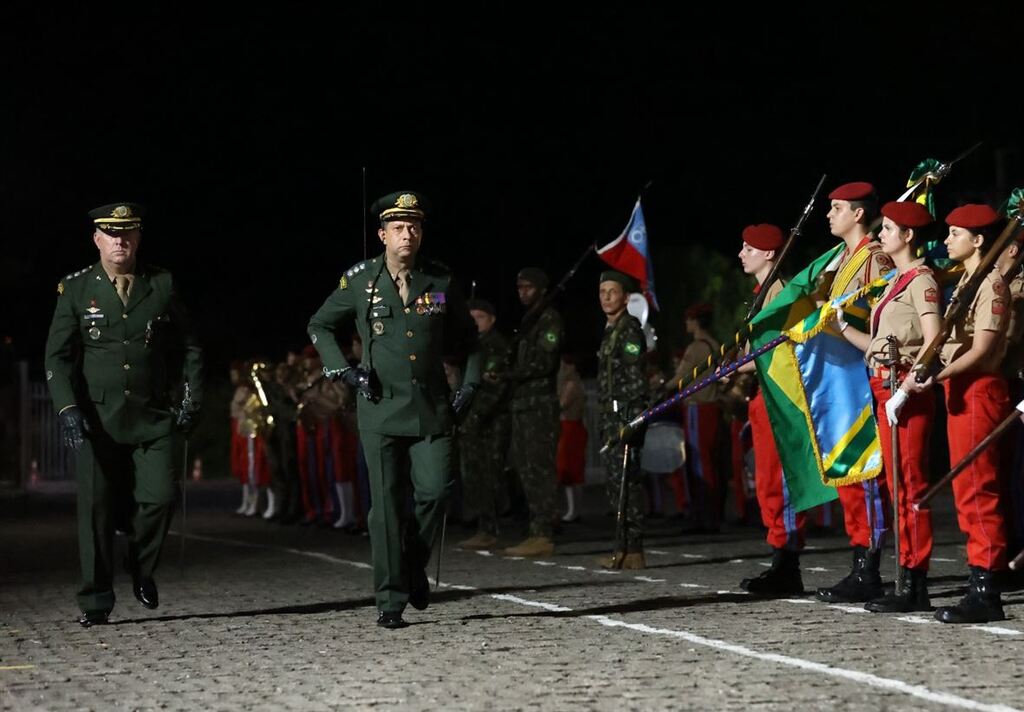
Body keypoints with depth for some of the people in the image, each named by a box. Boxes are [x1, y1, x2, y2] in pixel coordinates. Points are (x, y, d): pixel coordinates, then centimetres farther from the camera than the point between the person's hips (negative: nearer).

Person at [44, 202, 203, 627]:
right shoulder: (75, 288, 3)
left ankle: (142, 568, 18)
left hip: (155, 415, 1)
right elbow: (58, 356, 1)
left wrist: (190, 399, 2)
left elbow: (189, 348, 13)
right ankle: (96, 601, 7)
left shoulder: (162, 285, 7)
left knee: (161, 496, -11)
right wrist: (67, 408, -11)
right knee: (96, 506, -3)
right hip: (97, 417, -1)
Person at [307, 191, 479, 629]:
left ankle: (414, 565, 18)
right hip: (381, 410, -1)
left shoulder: (441, 282, 6)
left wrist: (469, 385, 10)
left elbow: (468, 338, 21)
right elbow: (319, 326, 14)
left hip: (431, 409, 1)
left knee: (435, 490, -10)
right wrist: (342, 371, 1)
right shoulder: (360, 281, 1)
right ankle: (391, 600, 3)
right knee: (386, 503, -4)